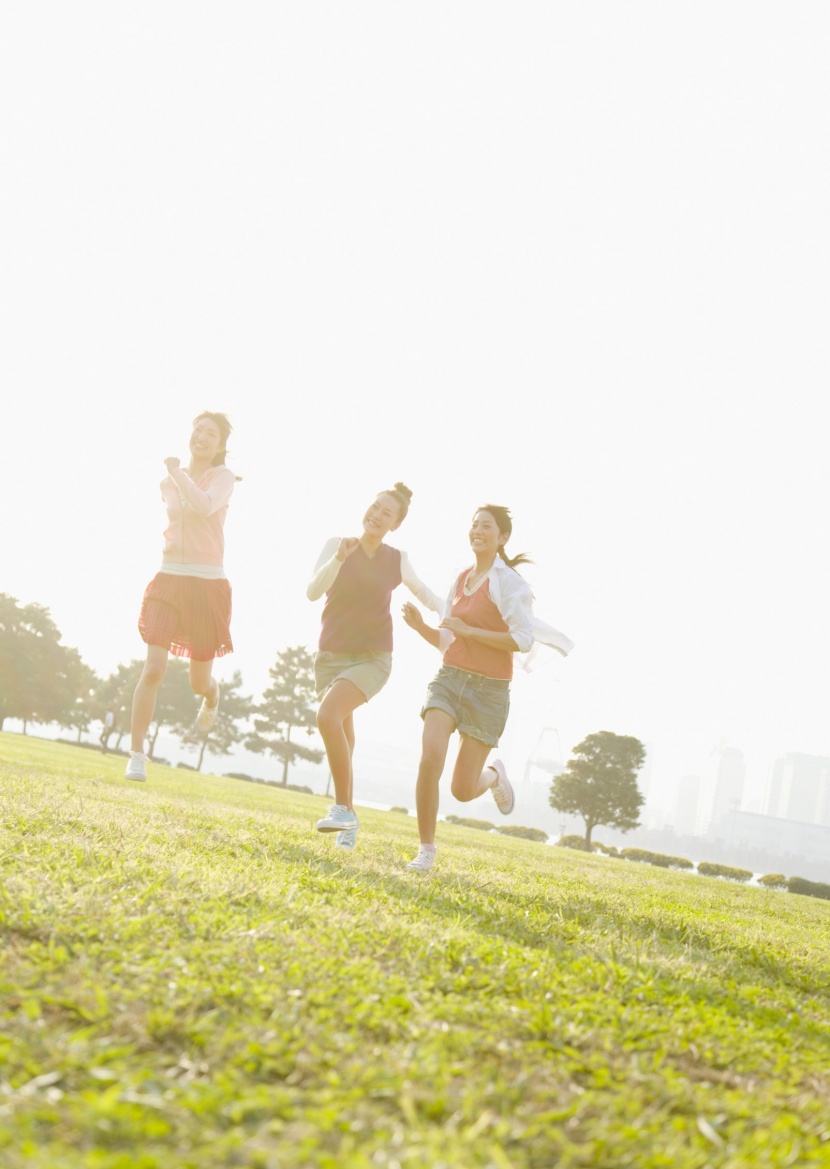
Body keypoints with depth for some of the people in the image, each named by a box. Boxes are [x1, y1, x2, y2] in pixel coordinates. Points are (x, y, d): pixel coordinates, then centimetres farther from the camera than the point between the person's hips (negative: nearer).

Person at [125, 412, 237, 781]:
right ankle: (136, 755, -10)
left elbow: (204, 506, -23)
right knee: (153, 669, -14)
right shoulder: (169, 483, 10)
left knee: (198, 682, 6)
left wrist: (177, 471, -13)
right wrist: (171, 539, 11)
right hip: (169, 580, 2)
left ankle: (212, 697, 44)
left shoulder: (224, 477, -3)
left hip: (207, 585, -2)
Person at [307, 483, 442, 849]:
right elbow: (313, 592, -11)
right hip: (331, 655, 2)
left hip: (371, 658, -2)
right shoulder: (336, 545, 0)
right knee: (342, 741, 7)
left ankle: (342, 808, -17)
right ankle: (348, 822, 23)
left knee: (328, 716, -26)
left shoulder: (397, 561, 2)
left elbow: (424, 593, 19)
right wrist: (339, 558, -25)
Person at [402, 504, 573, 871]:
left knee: (462, 790, -1)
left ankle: (494, 775, 36)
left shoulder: (507, 581, -9)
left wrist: (468, 630, -16)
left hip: (488, 689, -4)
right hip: (449, 678, 5)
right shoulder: (461, 579, 11)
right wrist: (420, 625, -2)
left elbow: (523, 640, -18)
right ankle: (426, 850, -4)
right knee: (430, 757, -20)